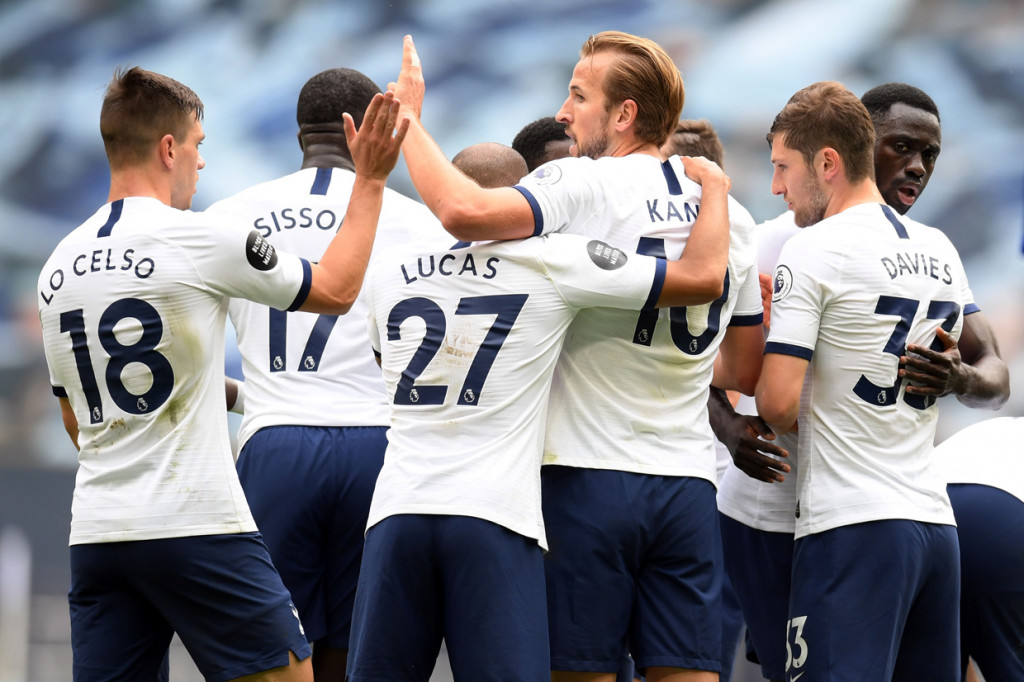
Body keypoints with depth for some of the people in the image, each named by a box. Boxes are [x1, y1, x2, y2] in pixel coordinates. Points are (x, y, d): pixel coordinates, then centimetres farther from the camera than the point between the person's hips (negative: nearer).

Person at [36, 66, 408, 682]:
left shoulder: (59, 266, 11)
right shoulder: (199, 240, -8)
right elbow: (336, 291, 5)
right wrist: (370, 181, 13)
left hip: (95, 535, 6)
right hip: (197, 529, -6)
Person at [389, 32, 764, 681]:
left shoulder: (583, 186, -8)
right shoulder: (731, 216, 12)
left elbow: (463, 212, -24)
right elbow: (745, 371, 20)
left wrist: (408, 117, -9)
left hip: (587, 480, -5)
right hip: (688, 483, 5)